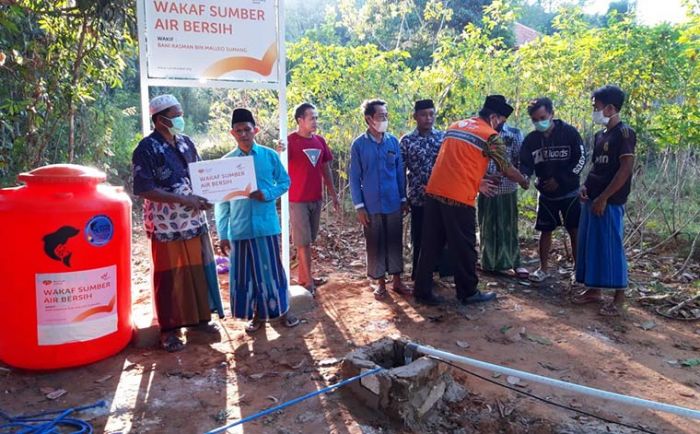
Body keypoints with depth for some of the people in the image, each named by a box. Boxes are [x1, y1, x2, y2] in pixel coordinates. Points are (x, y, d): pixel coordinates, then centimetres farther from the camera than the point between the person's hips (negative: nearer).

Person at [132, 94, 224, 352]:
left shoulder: (186, 143, 9)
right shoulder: (147, 149, -11)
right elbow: (144, 190, -16)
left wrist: (205, 196, -5)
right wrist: (183, 199, -22)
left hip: (194, 221, 6)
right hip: (166, 225, -6)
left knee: (199, 269, 12)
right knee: (169, 276, 4)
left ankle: (200, 317, 28)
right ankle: (169, 329, 18)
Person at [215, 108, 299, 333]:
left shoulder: (269, 155, -1)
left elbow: (285, 182, 7)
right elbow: (221, 201, 2)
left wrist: (268, 194, -13)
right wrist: (222, 234, -2)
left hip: (267, 224, -1)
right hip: (240, 228, 1)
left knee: (273, 269, 8)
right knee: (246, 273, 9)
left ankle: (282, 311, 25)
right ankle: (256, 314, 25)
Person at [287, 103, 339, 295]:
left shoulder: (320, 141, 8)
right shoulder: (290, 141, -11)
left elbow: (326, 169, 15)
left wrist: (333, 194, 15)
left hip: (316, 199, 6)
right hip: (297, 199, -6)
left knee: (308, 240, 14)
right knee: (304, 241, 0)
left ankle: (302, 277, 26)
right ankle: (308, 281, 8)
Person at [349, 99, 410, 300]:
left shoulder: (393, 142, 3)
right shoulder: (359, 145, -5)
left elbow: (400, 172, 9)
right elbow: (354, 178, -3)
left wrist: (403, 199, 8)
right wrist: (359, 207, -7)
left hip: (394, 203, 2)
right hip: (371, 206, -2)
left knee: (395, 242, 10)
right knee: (375, 244, 7)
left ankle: (397, 281, 23)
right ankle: (380, 283, 21)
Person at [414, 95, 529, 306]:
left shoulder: (455, 126, 20)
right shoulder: (490, 136, 0)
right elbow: (507, 170, 6)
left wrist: (479, 181, 30)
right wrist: (524, 181, 25)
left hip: (433, 192, 7)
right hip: (458, 198, -6)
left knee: (430, 245, 11)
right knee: (464, 248, 7)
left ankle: (423, 291, 16)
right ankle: (468, 293, 20)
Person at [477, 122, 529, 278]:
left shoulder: (514, 133, 2)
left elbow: (521, 160, 0)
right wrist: (486, 176, -14)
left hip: (508, 189, -1)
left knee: (509, 227, 5)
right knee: (487, 227, 9)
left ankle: (515, 263, 13)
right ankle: (488, 263, 21)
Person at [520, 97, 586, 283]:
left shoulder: (569, 132, -11)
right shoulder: (531, 139, -3)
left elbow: (581, 159, -11)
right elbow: (526, 164, -7)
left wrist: (560, 179, -17)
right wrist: (522, 176, -31)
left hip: (569, 192, -2)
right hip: (546, 194, 3)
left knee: (575, 231, 1)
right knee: (545, 231, 8)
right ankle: (544, 269, 20)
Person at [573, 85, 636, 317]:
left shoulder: (624, 132, -11)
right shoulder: (600, 135, 14)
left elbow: (626, 169, -17)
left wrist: (604, 197, -19)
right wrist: (585, 185, 3)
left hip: (610, 202, -8)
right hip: (592, 199, 8)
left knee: (611, 247, -3)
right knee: (590, 244, 11)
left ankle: (619, 297, 8)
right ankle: (594, 290, 22)